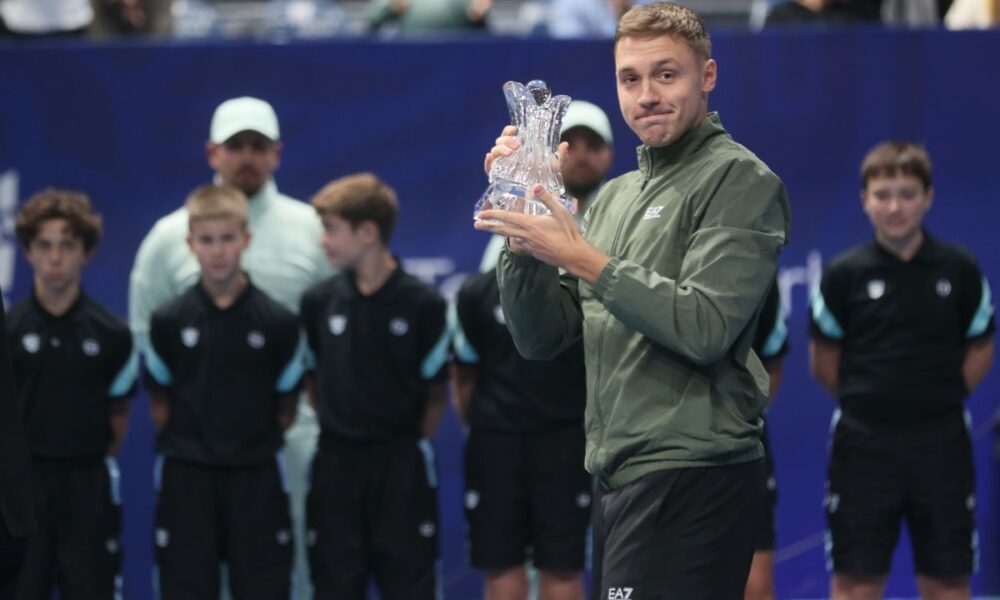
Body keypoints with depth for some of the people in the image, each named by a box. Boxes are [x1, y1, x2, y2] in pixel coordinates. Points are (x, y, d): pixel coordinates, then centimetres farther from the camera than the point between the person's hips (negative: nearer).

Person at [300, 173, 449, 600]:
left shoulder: (422, 303, -7)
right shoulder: (319, 302, 1)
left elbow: (437, 392, 0)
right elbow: (313, 380, 10)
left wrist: (411, 447, -2)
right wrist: (340, 428, 4)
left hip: (402, 467, -3)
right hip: (336, 464, 3)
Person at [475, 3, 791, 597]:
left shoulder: (740, 180, -5)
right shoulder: (615, 196, 18)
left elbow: (705, 328, -17)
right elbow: (542, 338, 14)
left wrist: (583, 260, -15)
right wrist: (523, 229, 0)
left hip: (691, 478, -8)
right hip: (623, 478, 8)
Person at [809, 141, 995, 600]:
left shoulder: (959, 269, 0)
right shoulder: (844, 274, -2)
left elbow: (980, 349, 10)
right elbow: (823, 360, 7)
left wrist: (942, 399, 3)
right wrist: (863, 401, 3)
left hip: (940, 442, 1)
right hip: (864, 442, -1)